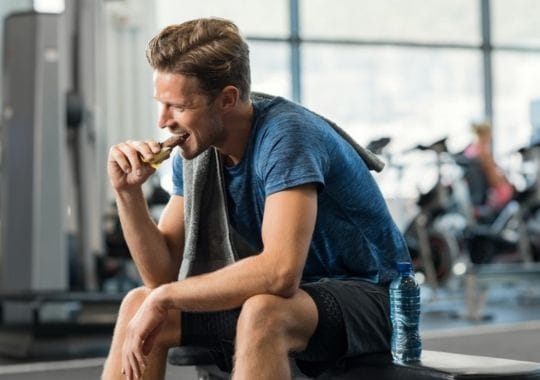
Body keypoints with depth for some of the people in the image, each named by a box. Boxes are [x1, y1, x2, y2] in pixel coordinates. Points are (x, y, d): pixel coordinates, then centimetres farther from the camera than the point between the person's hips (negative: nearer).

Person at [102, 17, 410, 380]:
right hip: (297, 292, 8)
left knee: (261, 314, -37)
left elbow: (281, 272, -36)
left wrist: (164, 297, -26)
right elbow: (162, 274, 0)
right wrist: (128, 191, -15)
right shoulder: (197, 148, -1)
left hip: (371, 296, -7)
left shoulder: (285, 134, -24)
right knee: (139, 305, -3)